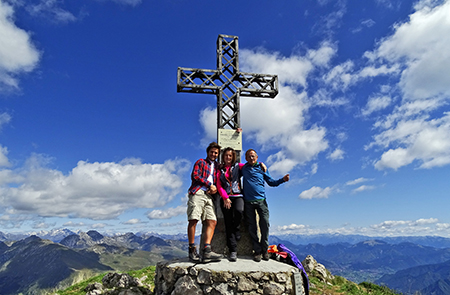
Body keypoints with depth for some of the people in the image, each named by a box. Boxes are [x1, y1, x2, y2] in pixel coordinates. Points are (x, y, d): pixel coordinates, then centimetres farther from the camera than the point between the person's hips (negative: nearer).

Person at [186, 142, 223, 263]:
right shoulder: (200, 162, 14)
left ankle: (206, 251, -13)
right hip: (197, 193, -5)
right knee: (193, 220, -13)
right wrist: (210, 185, -2)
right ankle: (192, 250, -5)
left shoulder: (217, 166, 27)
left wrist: (215, 188, 1)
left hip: (209, 196, 5)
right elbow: (195, 175, -1)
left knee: (212, 221, -9)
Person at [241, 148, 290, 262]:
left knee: (265, 224, -10)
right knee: (252, 227, 1)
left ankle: (264, 249, 5)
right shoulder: (244, 168, 14)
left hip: (261, 200, 0)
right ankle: (257, 251, 10)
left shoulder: (262, 168, 13)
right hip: (248, 202, 1)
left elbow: (271, 182, 16)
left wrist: (282, 179, 3)